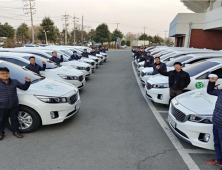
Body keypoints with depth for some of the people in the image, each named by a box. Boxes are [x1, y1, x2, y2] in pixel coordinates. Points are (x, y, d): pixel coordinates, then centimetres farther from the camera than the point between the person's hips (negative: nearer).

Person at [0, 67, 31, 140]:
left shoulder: (14, 82, 3)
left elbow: (24, 87, 10)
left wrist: (27, 82, -6)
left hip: (14, 106, 2)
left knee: (14, 119, 12)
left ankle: (16, 131, 27)